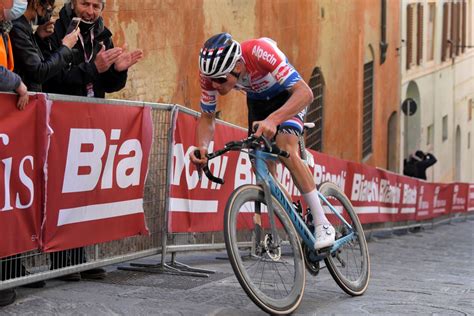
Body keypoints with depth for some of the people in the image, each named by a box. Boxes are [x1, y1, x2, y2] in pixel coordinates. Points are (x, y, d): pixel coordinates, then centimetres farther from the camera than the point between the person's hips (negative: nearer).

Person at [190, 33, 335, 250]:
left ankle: (323, 225, -22)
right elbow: (207, 117, -14)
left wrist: (273, 119, -60)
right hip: (257, 101, 5)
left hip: (289, 96, -5)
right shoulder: (211, 72, -27)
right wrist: (202, 147, -34)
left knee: (285, 150, -26)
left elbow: (305, 92, -45)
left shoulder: (260, 52, -42)